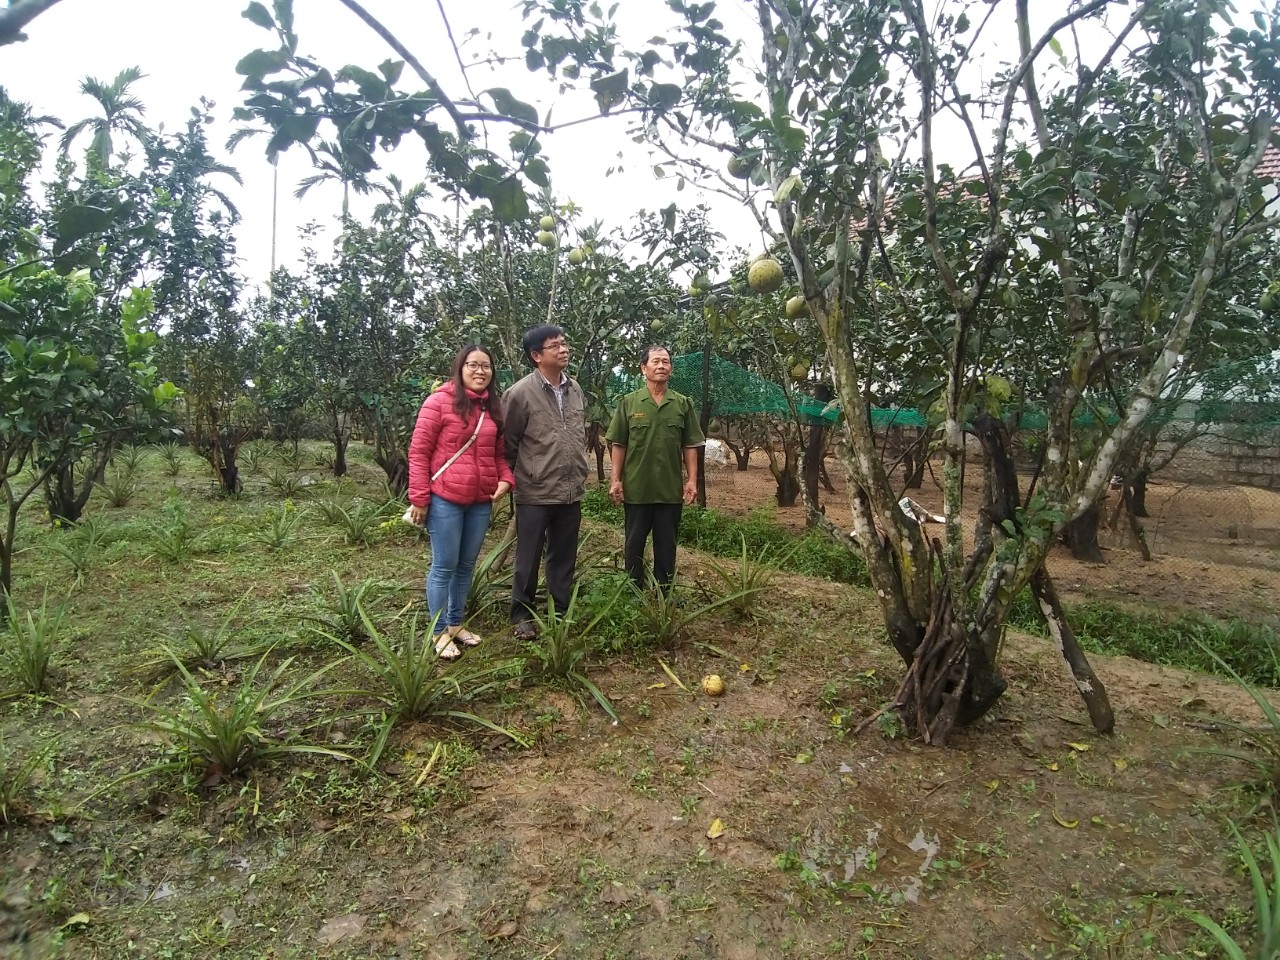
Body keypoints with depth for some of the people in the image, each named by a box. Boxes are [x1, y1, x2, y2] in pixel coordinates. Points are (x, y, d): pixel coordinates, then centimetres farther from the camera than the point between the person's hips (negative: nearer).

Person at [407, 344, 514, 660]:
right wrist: (419, 498, -12)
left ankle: (456, 624, 30)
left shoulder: (492, 407, 10)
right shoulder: (440, 401, -8)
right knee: (444, 567, 2)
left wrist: (505, 478, -1)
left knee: (466, 566, 15)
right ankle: (439, 633, 16)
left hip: (481, 501, 6)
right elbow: (418, 451, -8)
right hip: (445, 500, -6)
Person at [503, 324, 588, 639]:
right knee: (529, 559, 8)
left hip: (571, 492, 5)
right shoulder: (521, 392, -12)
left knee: (564, 558, 15)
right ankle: (522, 616, 24)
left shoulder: (575, 389, 7)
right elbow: (508, 443, -5)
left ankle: (561, 614, 29)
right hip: (535, 494, -5)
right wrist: (515, 479, 1)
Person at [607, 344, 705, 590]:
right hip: (636, 487, -1)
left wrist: (692, 480, -2)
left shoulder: (683, 404, 3)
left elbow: (690, 446, 4)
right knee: (634, 544, 9)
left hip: (670, 488, 1)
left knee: (666, 545, 10)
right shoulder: (629, 402, 0)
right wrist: (615, 479, -5)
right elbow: (618, 445, 0)